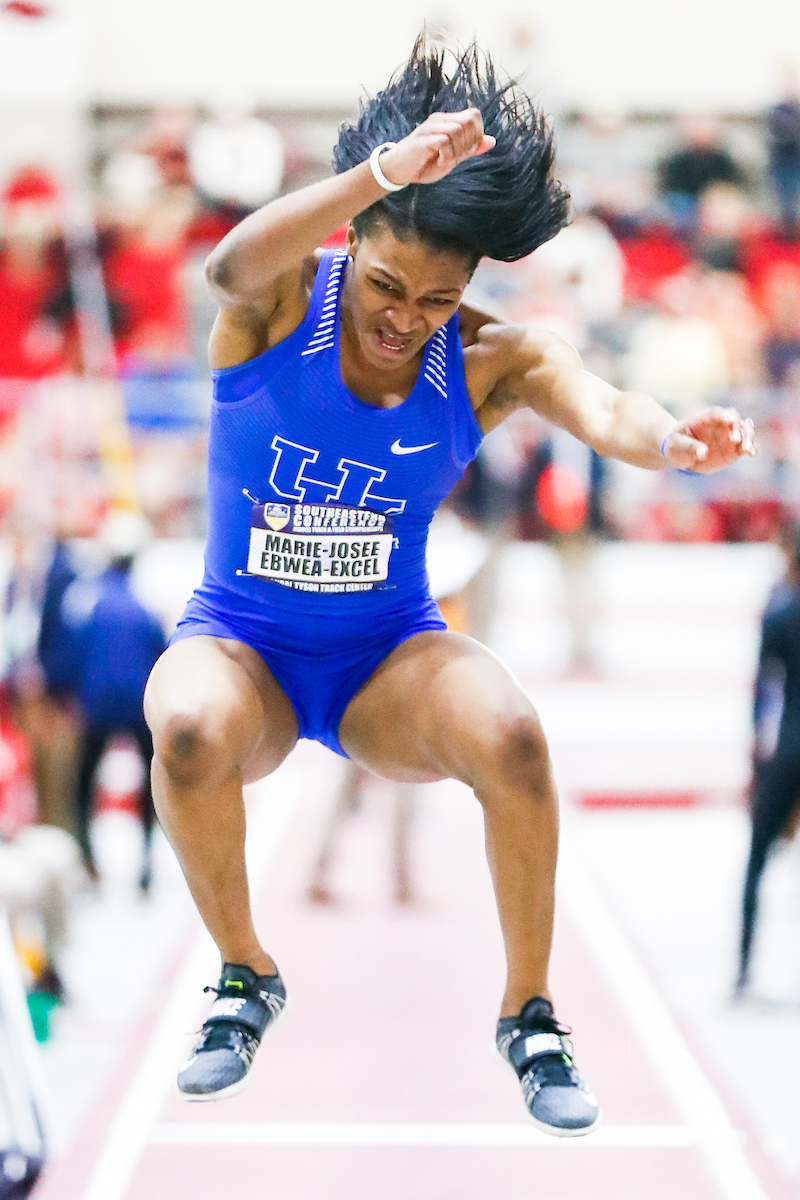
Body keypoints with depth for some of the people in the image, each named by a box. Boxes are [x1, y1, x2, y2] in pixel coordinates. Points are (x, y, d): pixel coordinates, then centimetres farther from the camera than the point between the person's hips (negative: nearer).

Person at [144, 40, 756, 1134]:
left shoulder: (491, 361, -10)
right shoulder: (280, 305, -14)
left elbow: (598, 406, -30)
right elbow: (234, 266, -39)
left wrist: (671, 440, -56)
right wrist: (382, 174, -57)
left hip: (392, 653, 1)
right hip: (241, 640, 0)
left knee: (512, 734, -31)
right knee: (191, 730, -35)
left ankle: (528, 1013, -9)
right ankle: (246, 976, -6)